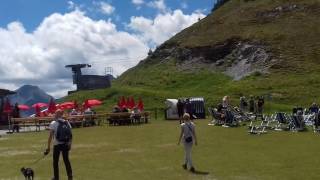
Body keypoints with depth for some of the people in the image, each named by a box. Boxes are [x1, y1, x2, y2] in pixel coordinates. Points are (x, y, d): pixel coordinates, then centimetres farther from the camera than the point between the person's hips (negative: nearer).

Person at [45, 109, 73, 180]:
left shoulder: (53, 123, -7)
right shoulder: (67, 123, 3)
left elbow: (50, 136, -10)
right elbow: (70, 135, 3)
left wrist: (48, 147, -7)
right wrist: (70, 144, 11)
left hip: (57, 145, -3)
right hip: (66, 144, 3)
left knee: (55, 161, 10)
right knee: (66, 160, 13)